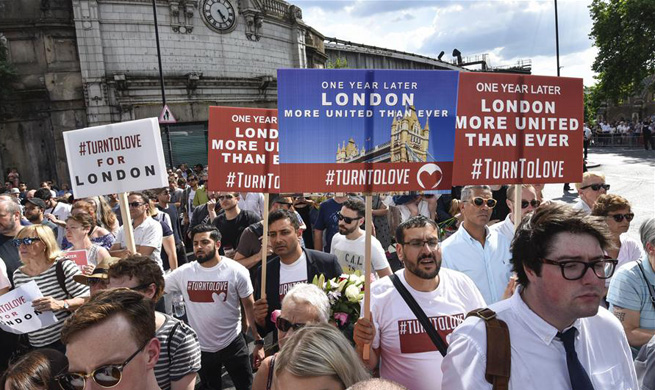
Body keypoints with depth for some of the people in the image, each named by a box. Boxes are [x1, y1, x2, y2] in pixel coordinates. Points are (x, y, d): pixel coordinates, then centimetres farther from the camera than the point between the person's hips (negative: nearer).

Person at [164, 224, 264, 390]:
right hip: (200, 348, 3)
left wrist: (259, 342, -9)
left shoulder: (236, 271, -14)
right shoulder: (183, 272, -7)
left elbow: (250, 307, -8)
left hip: (232, 345, -3)